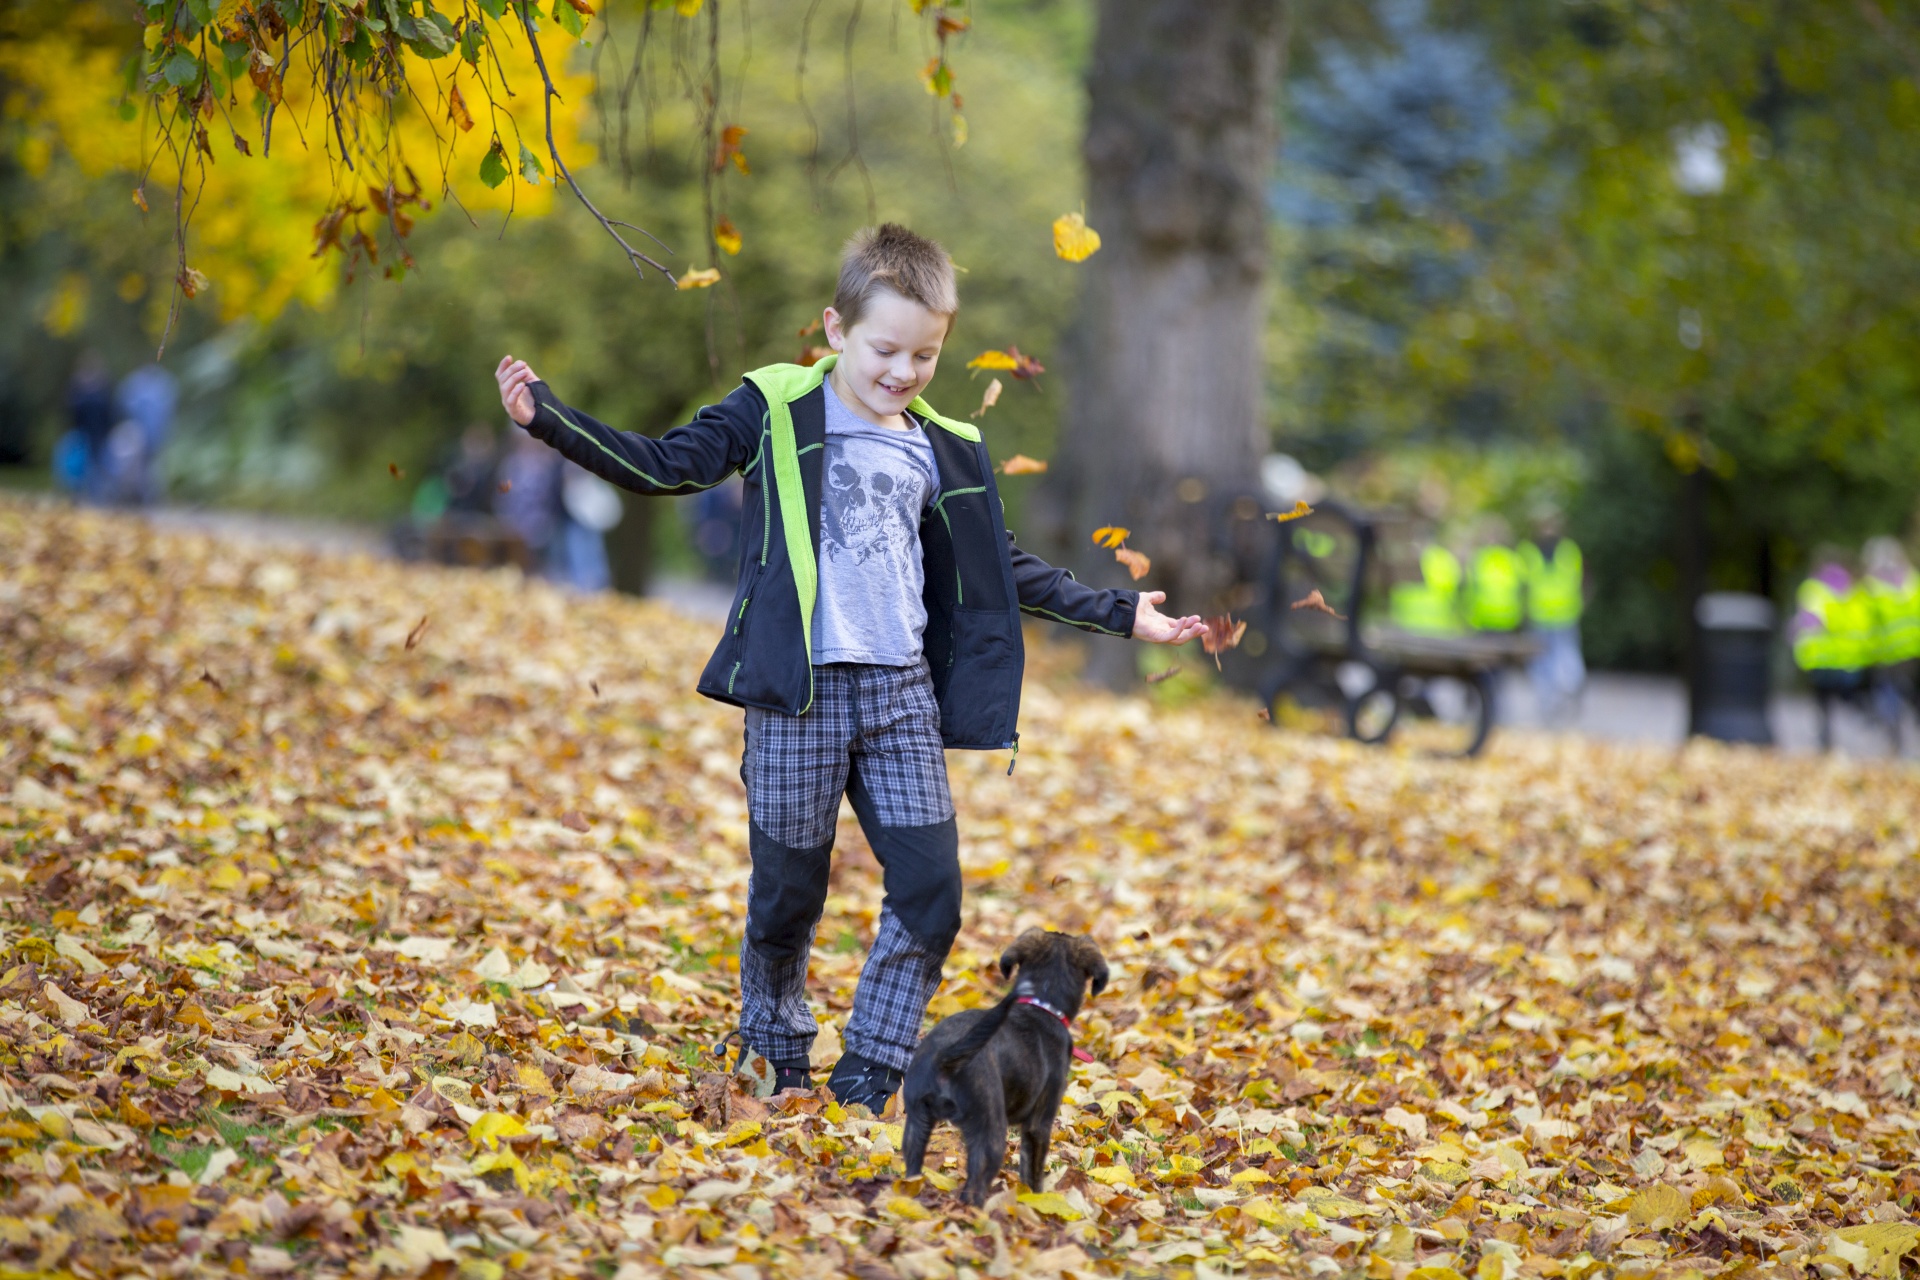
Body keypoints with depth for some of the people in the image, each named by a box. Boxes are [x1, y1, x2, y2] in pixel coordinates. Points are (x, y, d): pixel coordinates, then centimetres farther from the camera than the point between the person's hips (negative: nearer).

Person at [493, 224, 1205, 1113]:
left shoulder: (942, 454, 12)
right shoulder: (777, 412, 0)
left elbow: (1006, 571, 22)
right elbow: (666, 465, -3)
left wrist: (1116, 613, 22)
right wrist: (548, 417, -15)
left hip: (902, 693, 4)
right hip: (799, 693, -4)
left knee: (930, 892, -3)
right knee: (787, 895, 4)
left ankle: (866, 1082, 8)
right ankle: (775, 1063, 26)